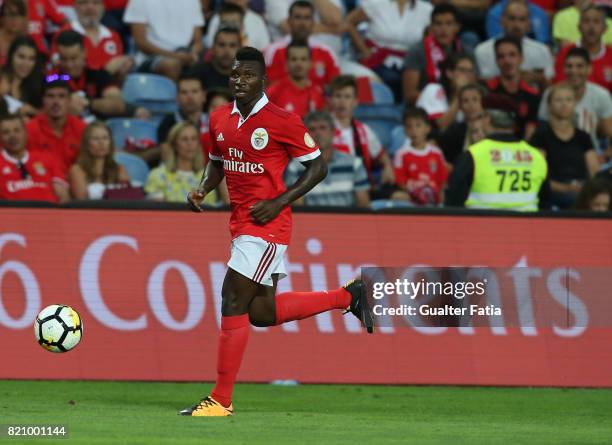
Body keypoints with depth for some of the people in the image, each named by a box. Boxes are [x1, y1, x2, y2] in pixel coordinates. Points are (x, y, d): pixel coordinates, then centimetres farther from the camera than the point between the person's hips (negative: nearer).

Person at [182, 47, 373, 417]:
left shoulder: (282, 121, -12)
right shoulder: (220, 119, 8)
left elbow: (318, 167, -7)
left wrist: (279, 202, -16)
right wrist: (202, 189, 3)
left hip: (266, 225, -8)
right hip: (241, 225, 8)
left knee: (233, 304, -10)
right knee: (262, 312, 12)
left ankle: (221, 400, -4)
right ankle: (347, 296, 29)